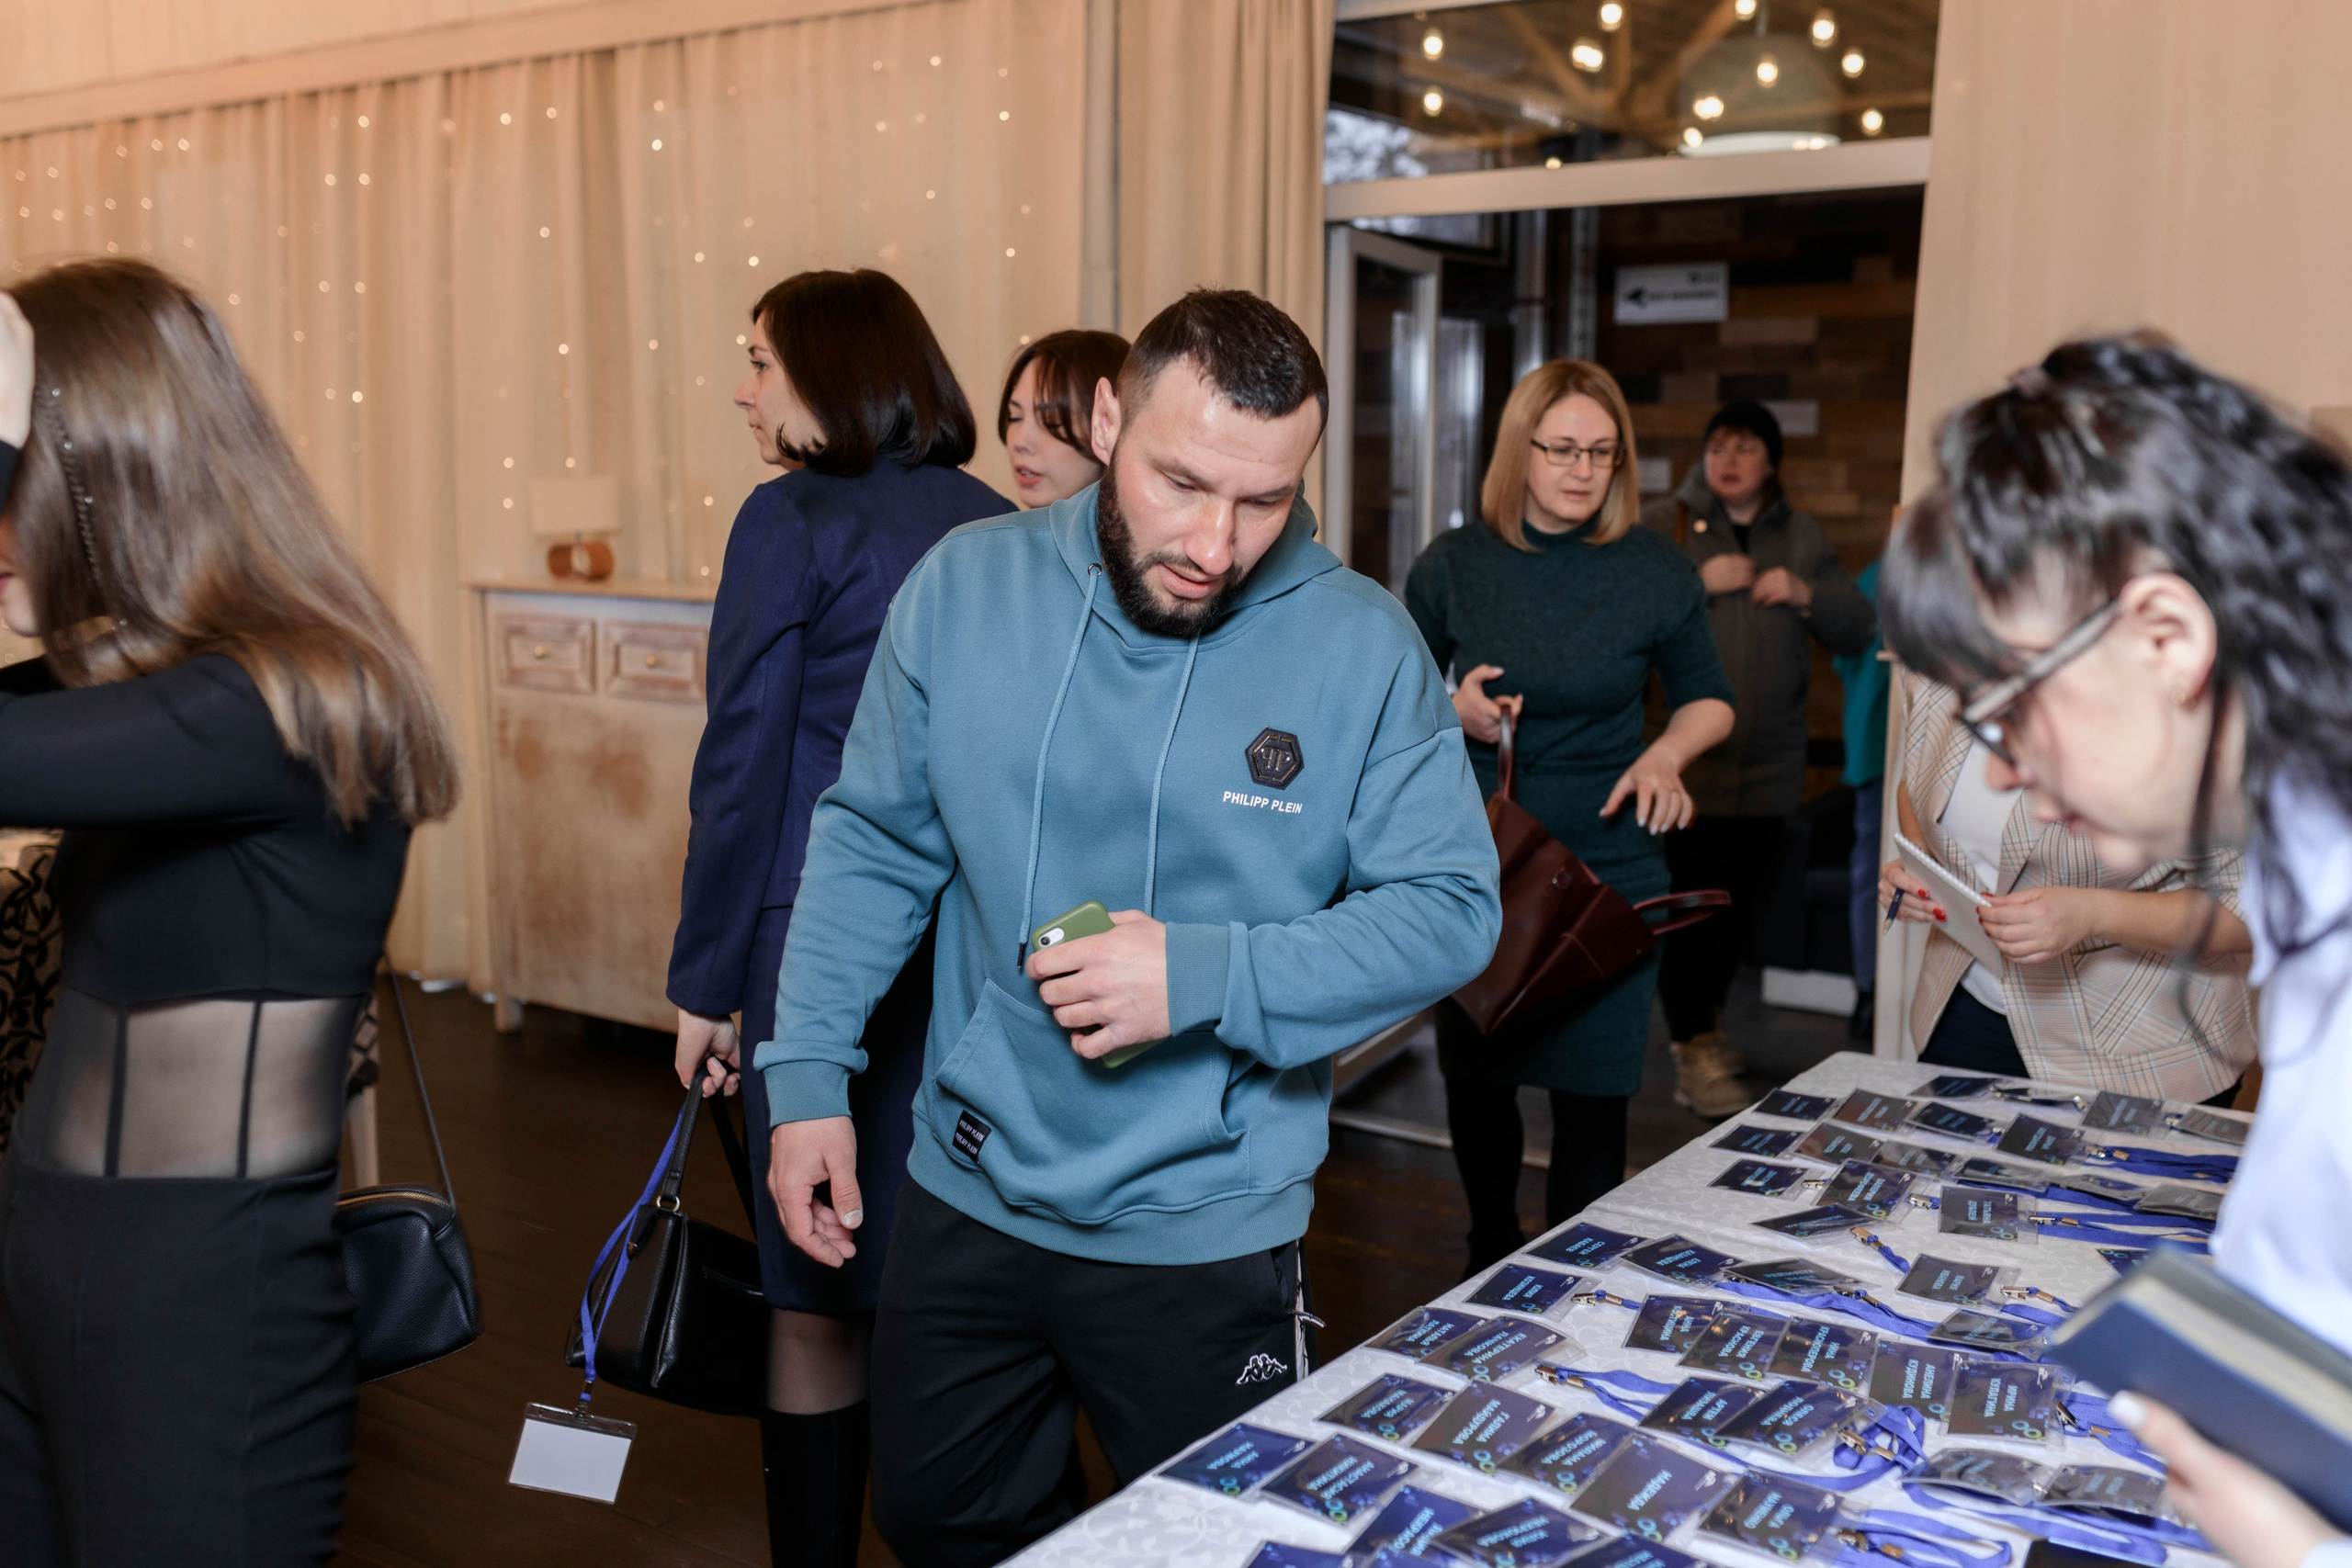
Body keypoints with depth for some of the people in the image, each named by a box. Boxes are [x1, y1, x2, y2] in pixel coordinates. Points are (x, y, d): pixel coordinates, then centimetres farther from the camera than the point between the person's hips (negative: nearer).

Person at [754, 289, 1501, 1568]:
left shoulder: (1363, 648, -14)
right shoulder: (965, 587, -7)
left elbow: (1450, 911, -11)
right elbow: (873, 844, 2)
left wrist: (1204, 979, -23)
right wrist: (806, 1074, -1)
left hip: (1206, 1234, -3)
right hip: (967, 1191, 3)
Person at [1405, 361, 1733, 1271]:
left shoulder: (1657, 574, -2)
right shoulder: (1453, 566, 1)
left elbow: (1709, 699, 10)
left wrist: (1667, 753, -11)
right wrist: (1451, 708, -10)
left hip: (1607, 869, -2)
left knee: (1591, 1093, 0)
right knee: (1474, 1079, 13)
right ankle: (1491, 1265, 37)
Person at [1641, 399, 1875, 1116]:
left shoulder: (1802, 537, 14)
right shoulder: (1662, 524, -1)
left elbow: (1858, 630, 13)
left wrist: (1805, 595, -5)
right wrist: (1701, 581, -17)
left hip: (1767, 762, 5)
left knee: (1743, 903, 12)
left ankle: (1703, 1018, 33)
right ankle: (1695, 1052, 3)